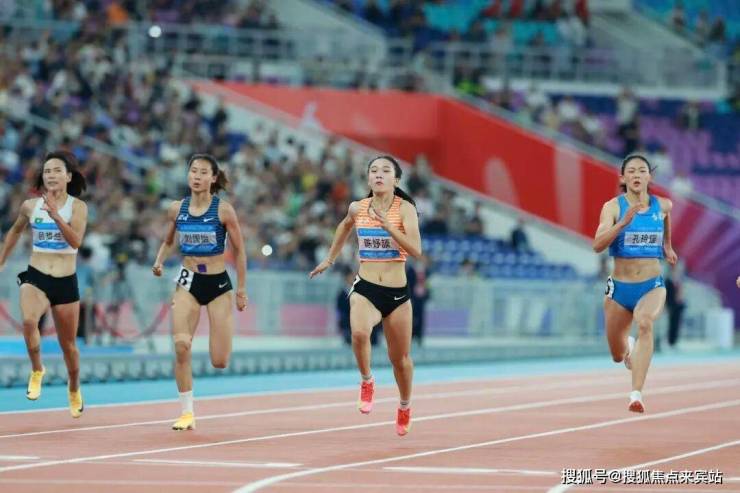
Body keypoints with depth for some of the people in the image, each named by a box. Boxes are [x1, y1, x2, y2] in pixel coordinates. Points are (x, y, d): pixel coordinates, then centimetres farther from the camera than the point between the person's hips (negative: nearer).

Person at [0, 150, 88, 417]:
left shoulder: (77, 206, -6)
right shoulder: (30, 206, 1)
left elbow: (76, 240, -22)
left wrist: (55, 214, -31)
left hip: (66, 282, 0)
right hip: (35, 277, 1)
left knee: (68, 344, 12)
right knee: (29, 320, -32)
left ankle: (74, 390, 38)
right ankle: (37, 371, -10)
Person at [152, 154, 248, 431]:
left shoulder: (223, 210, -9)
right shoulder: (177, 209, 0)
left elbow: (239, 250, -1)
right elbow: (167, 242, 16)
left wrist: (241, 289, 0)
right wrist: (159, 262, -4)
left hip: (218, 283, -2)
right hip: (189, 283, 2)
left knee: (219, 362, -3)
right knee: (181, 346, -20)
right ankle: (187, 413, -8)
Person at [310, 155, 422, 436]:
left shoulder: (405, 209, -8)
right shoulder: (357, 208, 2)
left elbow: (416, 250, -20)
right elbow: (345, 226, 27)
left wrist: (387, 225, -27)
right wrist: (330, 259, 32)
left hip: (397, 294, -1)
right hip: (365, 289, 1)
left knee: (400, 358, 11)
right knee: (359, 332, -32)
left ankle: (405, 406, 40)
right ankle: (367, 382, -5)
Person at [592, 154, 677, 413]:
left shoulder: (662, 205, 0)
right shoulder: (613, 207, -9)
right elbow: (598, 245, -23)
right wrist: (624, 222, -34)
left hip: (652, 285, 0)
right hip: (620, 287, 0)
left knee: (645, 322, -35)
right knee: (618, 356, 16)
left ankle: (636, 395, -40)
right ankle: (629, 347, 57)